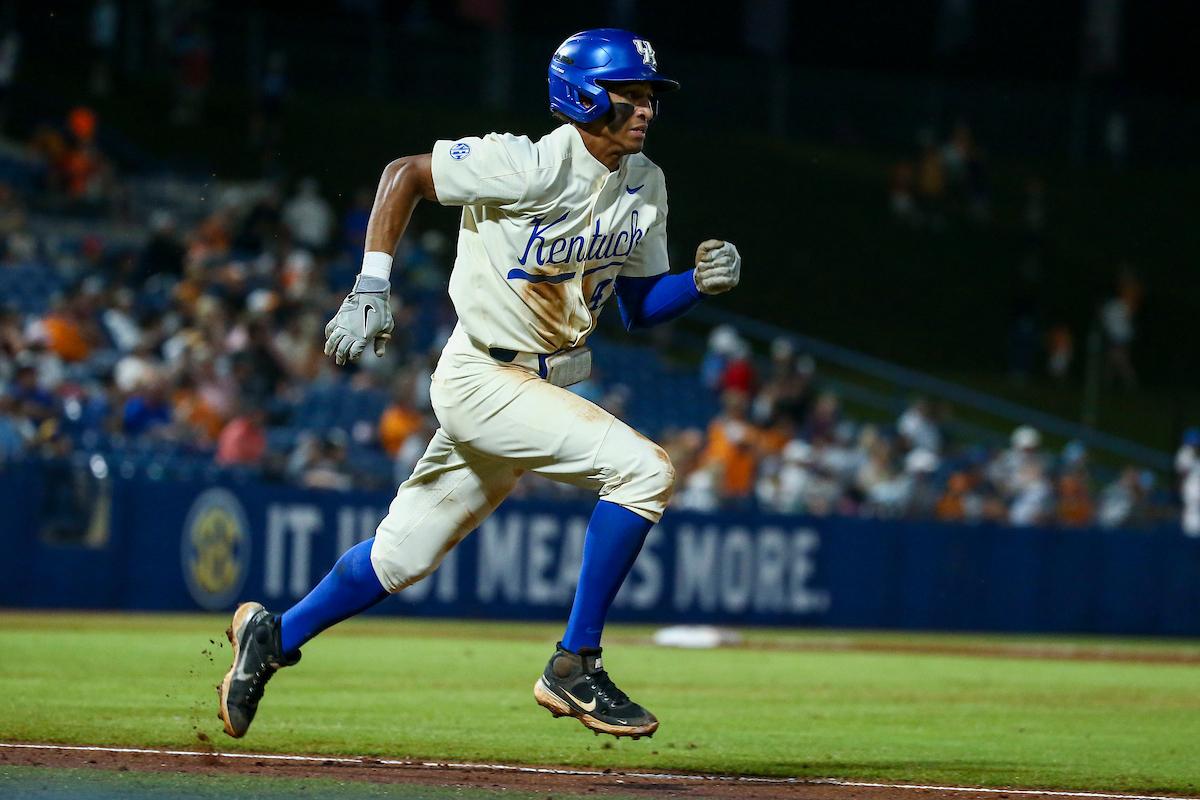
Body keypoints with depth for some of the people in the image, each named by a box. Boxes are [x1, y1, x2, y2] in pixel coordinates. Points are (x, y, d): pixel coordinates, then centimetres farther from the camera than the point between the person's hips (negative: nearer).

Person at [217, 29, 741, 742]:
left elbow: (639, 308, 12)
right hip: (483, 380, -8)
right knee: (644, 468, -22)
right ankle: (575, 667, -14)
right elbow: (404, 173, -11)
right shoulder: (531, 166, -19)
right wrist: (371, 290, -16)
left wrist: (703, 281, -8)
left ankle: (274, 635, 35)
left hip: (543, 384, 8)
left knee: (404, 556, 15)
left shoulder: (644, 186, 5)